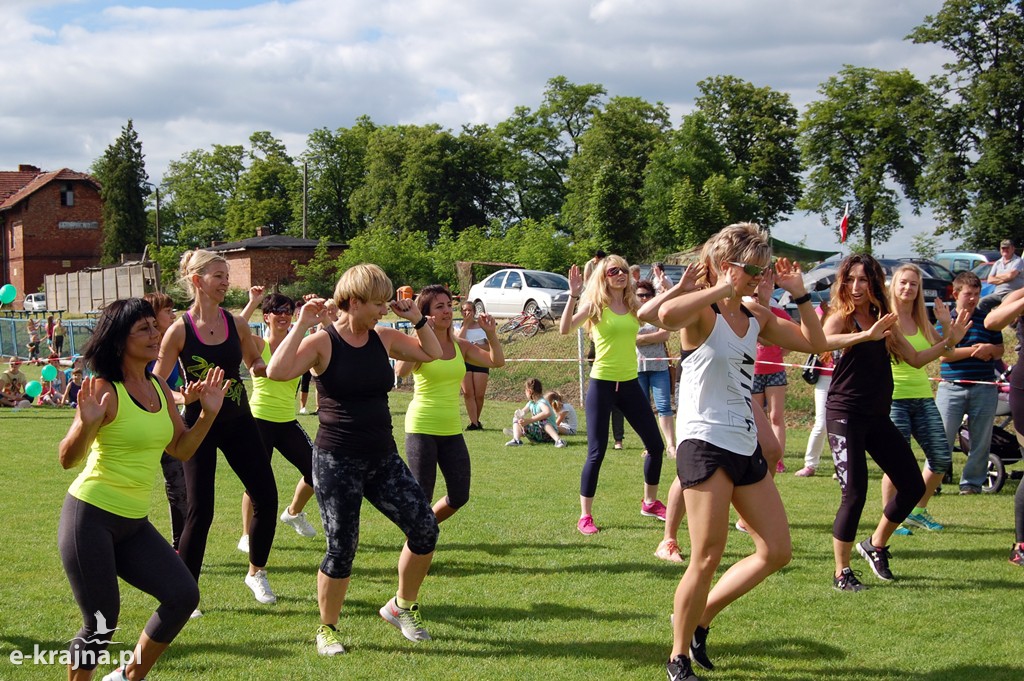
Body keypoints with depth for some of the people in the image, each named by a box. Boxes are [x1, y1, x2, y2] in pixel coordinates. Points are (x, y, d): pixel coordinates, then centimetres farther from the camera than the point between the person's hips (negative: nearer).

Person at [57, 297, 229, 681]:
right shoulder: (105, 390, -15)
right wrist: (87, 423, -36)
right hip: (90, 518, -7)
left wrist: (208, 413, 1)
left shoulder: (159, 387, 6)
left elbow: (181, 449, 14)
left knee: (183, 595, -3)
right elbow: (68, 459, -19)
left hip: (134, 523, 7)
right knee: (101, 624, -5)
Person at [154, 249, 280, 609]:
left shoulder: (236, 324, -1)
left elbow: (254, 361, 16)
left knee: (266, 496, 3)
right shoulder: (179, 330, -12)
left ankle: (256, 573, 25)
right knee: (200, 509, -6)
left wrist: (263, 367, -6)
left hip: (239, 421, 4)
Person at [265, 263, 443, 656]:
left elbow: (432, 353, 17)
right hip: (337, 461, -5)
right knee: (341, 549, -3)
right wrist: (301, 325, -23)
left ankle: (403, 607, 20)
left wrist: (415, 318, 4)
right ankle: (327, 629, 19)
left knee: (425, 528, -2)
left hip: (383, 458, 5)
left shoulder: (384, 339, 5)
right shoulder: (322, 343, -11)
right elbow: (277, 372, -27)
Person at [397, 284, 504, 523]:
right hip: (422, 428, -6)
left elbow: (497, 361, 3)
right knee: (422, 497, -3)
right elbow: (401, 370, -29)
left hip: (452, 430, 6)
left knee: (460, 496, 8)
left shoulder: (460, 346, 7)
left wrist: (491, 333, -10)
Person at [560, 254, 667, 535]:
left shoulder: (634, 306, 6)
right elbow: (565, 329, -20)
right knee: (596, 453, -5)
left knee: (656, 445, 9)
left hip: (630, 384, 5)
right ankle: (585, 516, 5)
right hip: (602, 384, -5)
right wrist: (573, 295, -28)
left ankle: (650, 502, 29)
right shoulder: (596, 305, -6)